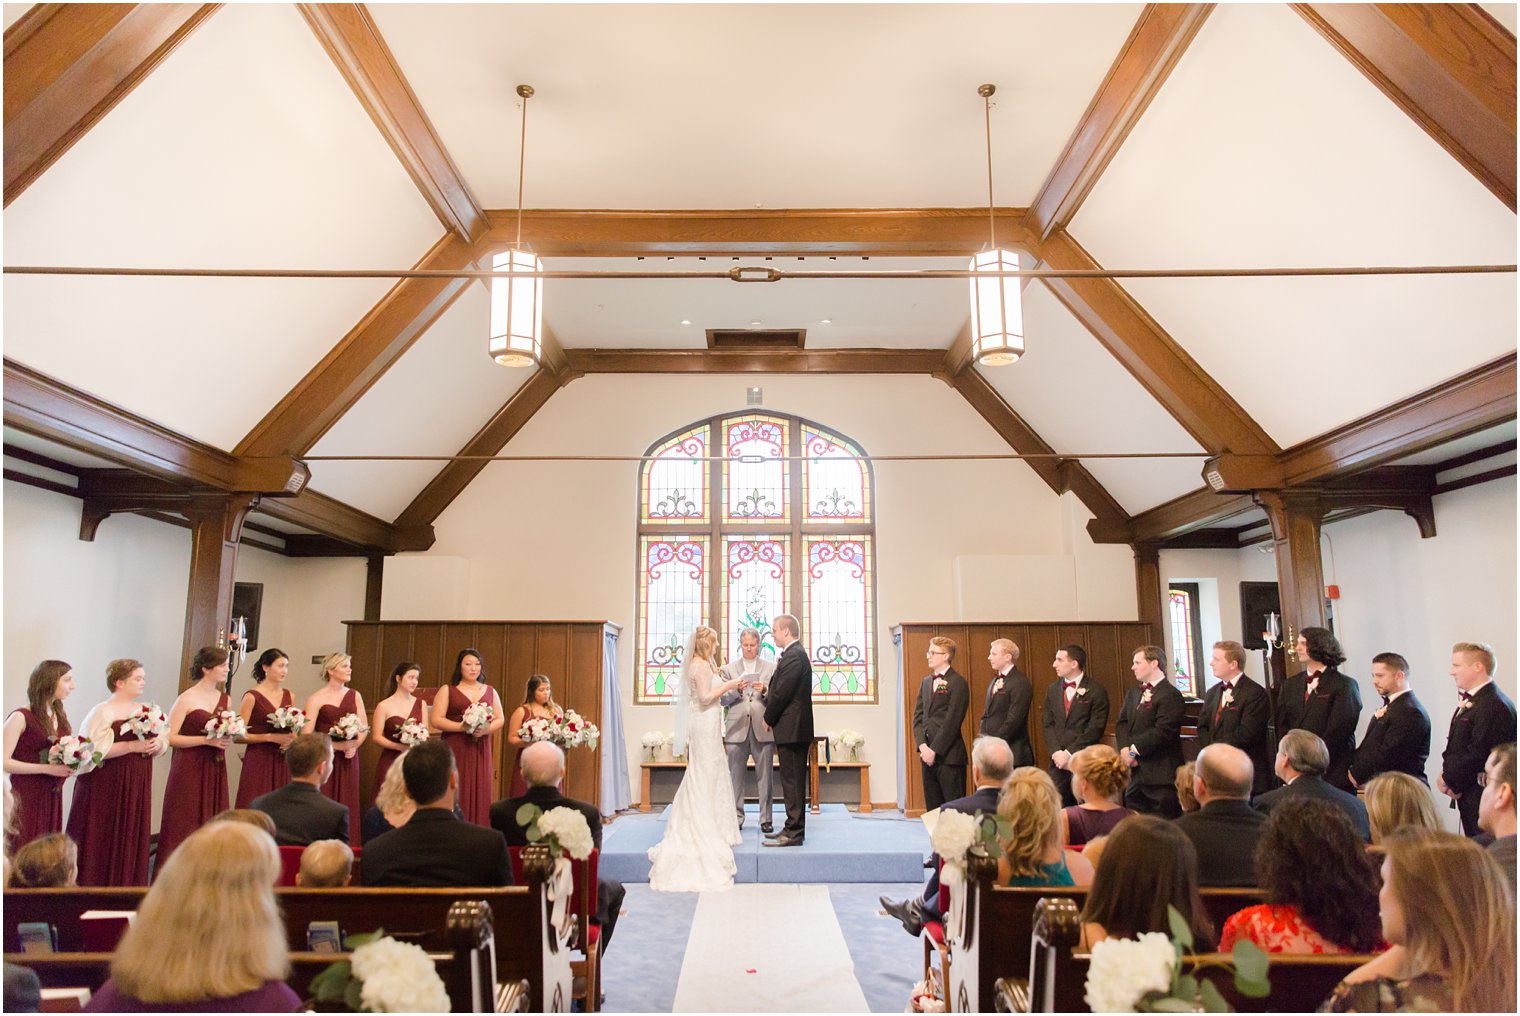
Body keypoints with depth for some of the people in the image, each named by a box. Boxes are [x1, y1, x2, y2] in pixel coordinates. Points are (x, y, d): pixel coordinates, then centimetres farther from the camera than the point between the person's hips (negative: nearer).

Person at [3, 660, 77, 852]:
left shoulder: (61, 716, 11)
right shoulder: (21, 717, -11)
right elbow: (4, 762, -17)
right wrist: (47, 768, -20)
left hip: (53, 798, 7)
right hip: (26, 798, -6)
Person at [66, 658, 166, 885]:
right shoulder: (102, 712, -9)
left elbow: (164, 741, 14)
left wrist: (157, 744, -8)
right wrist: (132, 745, -21)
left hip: (137, 786, 6)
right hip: (108, 787, -6)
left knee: (133, 839, 9)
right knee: (104, 842, -1)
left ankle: (129, 886, 18)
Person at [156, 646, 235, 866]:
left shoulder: (225, 699, 11)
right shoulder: (186, 699, -6)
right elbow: (170, 738, -11)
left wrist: (228, 740, 0)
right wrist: (207, 740, -17)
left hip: (215, 770, 5)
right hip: (189, 769, -5)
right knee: (185, 826, -2)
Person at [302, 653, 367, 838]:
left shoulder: (355, 696, 11)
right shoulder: (317, 698, -2)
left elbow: (364, 728, 10)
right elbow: (306, 734, -9)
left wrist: (354, 746, -8)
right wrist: (335, 744, -16)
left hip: (348, 759, 4)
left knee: (346, 805, 2)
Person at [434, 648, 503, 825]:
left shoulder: (490, 691, 13)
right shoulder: (447, 691, 4)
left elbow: (500, 719, 11)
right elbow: (436, 720, -4)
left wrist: (485, 730, -9)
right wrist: (462, 727, -16)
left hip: (480, 750, 3)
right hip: (454, 749, -3)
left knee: (480, 794, 0)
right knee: (455, 795, -6)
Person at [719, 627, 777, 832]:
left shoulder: (771, 667, 11)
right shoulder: (729, 669, 11)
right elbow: (723, 700, 6)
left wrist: (765, 690, -14)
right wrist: (736, 690, -13)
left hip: (763, 729, 0)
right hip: (737, 729, 1)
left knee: (765, 776, 1)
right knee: (735, 776, 4)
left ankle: (766, 819, 10)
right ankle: (736, 818, 13)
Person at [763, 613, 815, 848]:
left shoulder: (794, 656, -17)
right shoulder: (796, 654, 16)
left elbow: (782, 693, -20)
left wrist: (768, 718, -8)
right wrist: (766, 695, 3)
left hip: (791, 729, -10)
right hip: (794, 729, 10)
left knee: (792, 781, -6)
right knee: (793, 781, 15)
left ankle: (794, 833, -2)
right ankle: (793, 828, 22)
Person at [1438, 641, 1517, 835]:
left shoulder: (1495, 705, -18)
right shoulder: (1470, 701, 15)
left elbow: (1479, 755, -21)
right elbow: (1455, 748, 18)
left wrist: (1448, 779, -11)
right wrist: (1446, 774, 1)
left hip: (1484, 796, -9)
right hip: (1469, 796, 10)